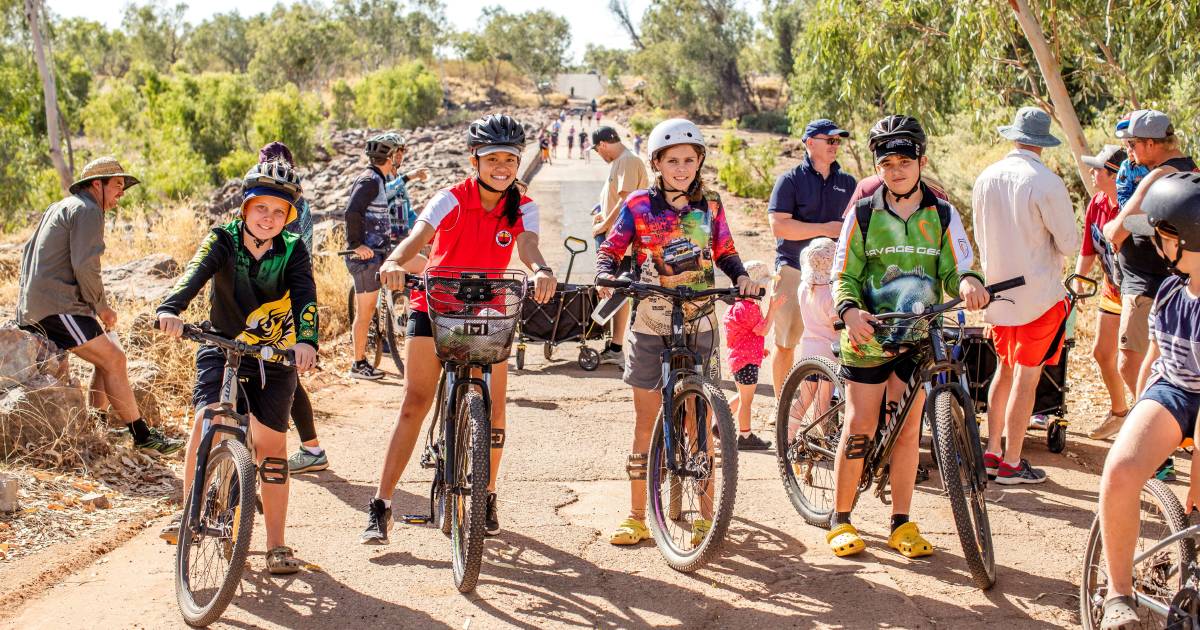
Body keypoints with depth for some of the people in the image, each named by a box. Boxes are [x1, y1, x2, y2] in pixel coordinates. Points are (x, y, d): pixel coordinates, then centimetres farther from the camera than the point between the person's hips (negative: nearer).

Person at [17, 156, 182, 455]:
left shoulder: (61, 207, 25)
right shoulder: (87, 209, -8)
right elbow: (85, 266, -19)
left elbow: (28, 250, 32)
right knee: (113, 359, -14)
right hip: (56, 307, -10)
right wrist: (102, 306, -8)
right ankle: (142, 435, -14)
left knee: (107, 359, 14)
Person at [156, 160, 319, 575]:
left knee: (271, 443, -4)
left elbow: (305, 296, -24)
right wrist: (170, 308, -50)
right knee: (206, 417, -24)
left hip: (275, 357, 0)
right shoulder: (222, 241, -10)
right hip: (222, 347, 0)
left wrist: (306, 340, -45)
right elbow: (195, 274, -28)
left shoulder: (292, 251, -9)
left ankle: (276, 545, 7)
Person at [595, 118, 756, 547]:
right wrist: (605, 276, -22)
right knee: (647, 421, 4)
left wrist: (741, 275, -8)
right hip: (650, 326, -1)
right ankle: (637, 515, 12)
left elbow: (725, 254, 13)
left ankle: (704, 512, 12)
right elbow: (610, 250, 0)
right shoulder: (639, 205, 0)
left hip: (697, 325, 1)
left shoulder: (709, 207, 7)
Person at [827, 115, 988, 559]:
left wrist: (968, 282, -26)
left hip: (919, 337, 1)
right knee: (860, 429, 0)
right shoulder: (863, 215, -1)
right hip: (868, 335, -1)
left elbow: (956, 270, -1)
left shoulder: (942, 215, 2)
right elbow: (843, 277, -2)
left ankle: (901, 524, 16)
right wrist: (850, 310, -23)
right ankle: (840, 521, 13)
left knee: (907, 428, 5)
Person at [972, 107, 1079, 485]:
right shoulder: (1046, 184, -17)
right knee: (1026, 377, 1)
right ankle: (1011, 463, 5)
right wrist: (1051, 249, 10)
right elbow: (1070, 243, -12)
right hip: (1038, 293, -6)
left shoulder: (985, 179, 3)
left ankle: (991, 452, 22)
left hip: (998, 293, 6)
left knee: (1004, 369, 18)